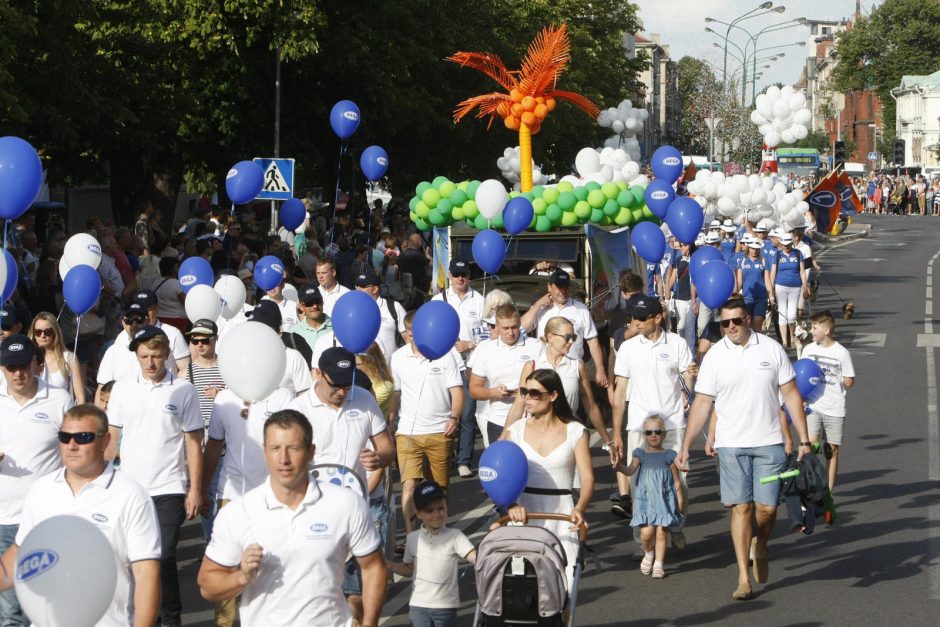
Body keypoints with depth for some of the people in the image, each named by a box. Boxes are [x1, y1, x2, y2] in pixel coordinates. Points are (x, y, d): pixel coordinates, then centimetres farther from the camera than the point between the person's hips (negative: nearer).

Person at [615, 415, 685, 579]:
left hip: (665, 499, 0)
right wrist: (620, 466, -31)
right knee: (646, 532, -9)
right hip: (646, 499, 0)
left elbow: (676, 480, 7)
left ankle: (658, 564, 9)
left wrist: (680, 498, 2)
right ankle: (648, 554, 22)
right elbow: (631, 470, -11)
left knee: (661, 532, -3)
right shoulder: (640, 454, 4)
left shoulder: (669, 455, 4)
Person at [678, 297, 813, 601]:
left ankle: (759, 548, 31)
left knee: (767, 507, -1)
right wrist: (685, 447, -3)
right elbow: (702, 404, 2)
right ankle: (743, 577, 0)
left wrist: (804, 439, 0)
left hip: (769, 442, 1)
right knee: (741, 507, -5)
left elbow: (791, 395, 5)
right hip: (731, 444, 0)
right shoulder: (714, 356, 0)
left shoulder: (771, 349, 1)